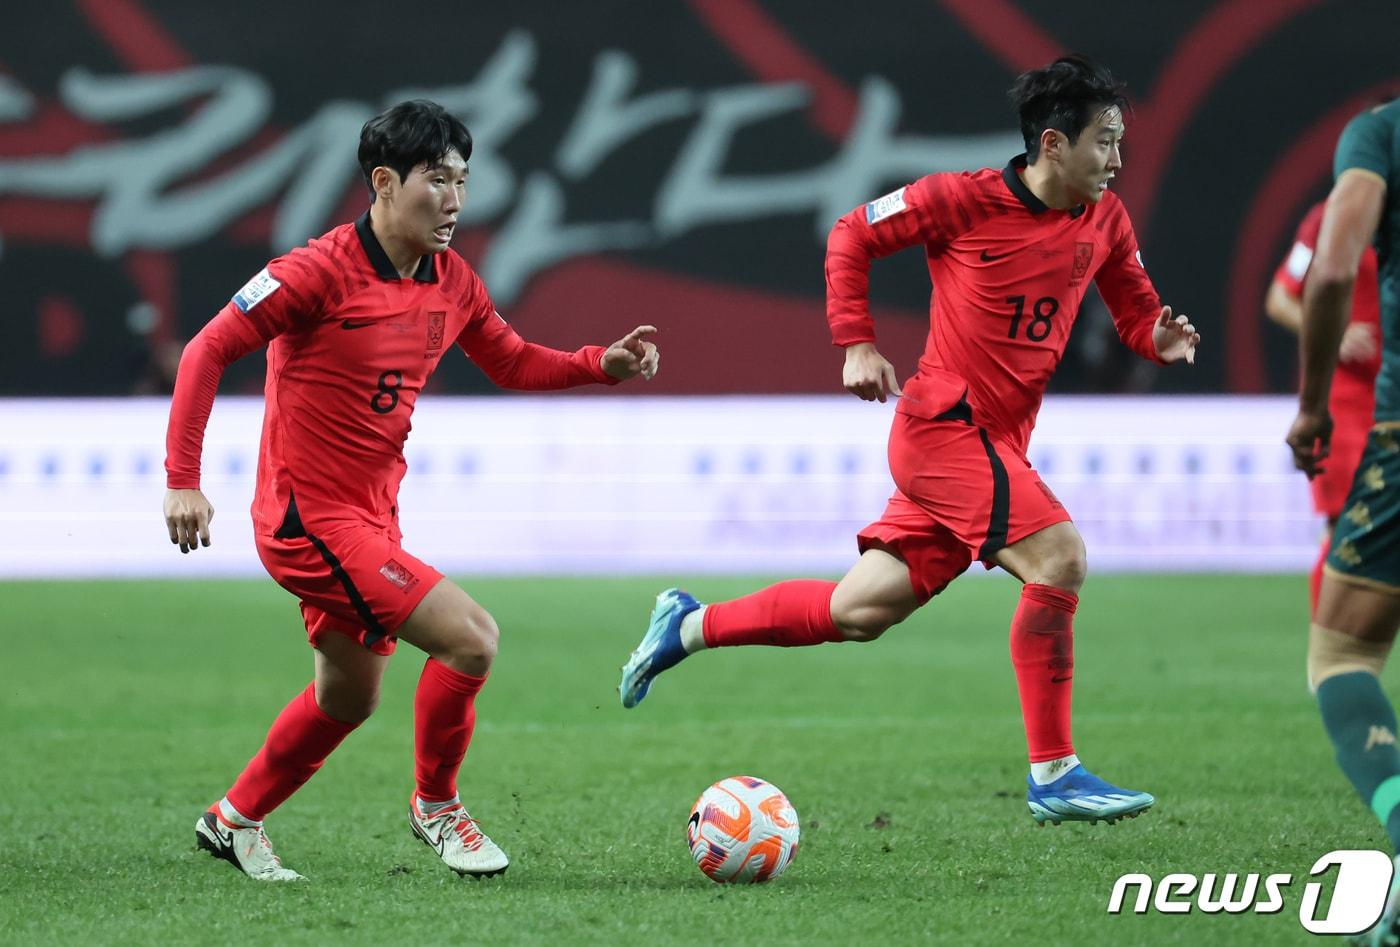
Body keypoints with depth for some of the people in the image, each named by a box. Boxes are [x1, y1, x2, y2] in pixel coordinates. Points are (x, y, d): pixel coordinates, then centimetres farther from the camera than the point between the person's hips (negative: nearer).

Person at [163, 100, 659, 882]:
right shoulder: (322, 272, -18)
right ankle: (436, 806, 4)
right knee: (471, 637, -18)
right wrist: (183, 480, -21)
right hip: (309, 517, -9)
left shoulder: (452, 281, 4)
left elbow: (513, 362, 18)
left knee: (350, 698, 23)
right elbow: (209, 350, -16)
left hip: (372, 517, 9)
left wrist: (604, 364, 0)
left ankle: (236, 820, 42)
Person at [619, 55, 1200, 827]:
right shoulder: (965, 199, -11)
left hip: (998, 445, 7)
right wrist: (855, 343, -8)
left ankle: (690, 626, 27)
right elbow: (851, 236, 0)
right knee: (1058, 557, -22)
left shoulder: (1103, 220, 6)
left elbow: (1137, 313, 15)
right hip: (942, 424, -7)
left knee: (861, 613, 8)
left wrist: (1161, 339, -8)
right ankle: (1053, 777, -16)